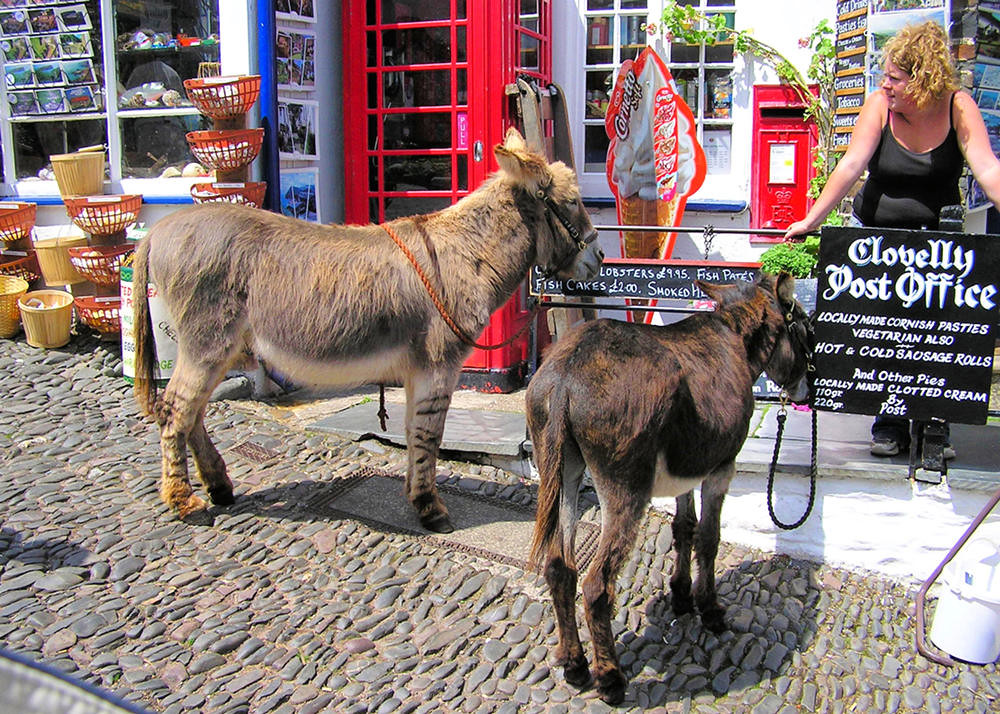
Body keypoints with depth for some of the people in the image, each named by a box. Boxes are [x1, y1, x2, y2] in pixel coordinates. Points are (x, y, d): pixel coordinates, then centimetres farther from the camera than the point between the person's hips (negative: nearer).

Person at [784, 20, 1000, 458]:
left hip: (936, 234, 0)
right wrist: (812, 219, -30)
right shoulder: (879, 104, -11)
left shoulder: (957, 106, -11)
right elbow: (851, 165, -20)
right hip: (877, 231, 0)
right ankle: (890, 424, 6)